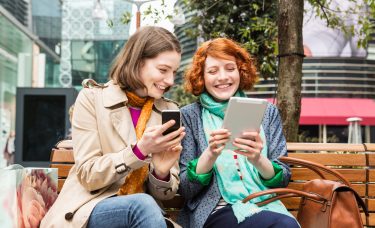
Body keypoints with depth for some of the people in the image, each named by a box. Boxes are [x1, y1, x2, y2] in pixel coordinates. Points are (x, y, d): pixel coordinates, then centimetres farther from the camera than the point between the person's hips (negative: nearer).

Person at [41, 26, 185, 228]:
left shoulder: (169, 111, 6)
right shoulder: (92, 98, -3)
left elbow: (164, 192, 5)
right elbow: (88, 175, -10)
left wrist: (162, 172, -18)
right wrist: (140, 150, -23)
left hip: (140, 208, 3)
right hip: (89, 209, -3)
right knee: (143, 205, -32)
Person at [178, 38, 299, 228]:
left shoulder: (266, 112, 12)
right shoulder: (189, 116, 5)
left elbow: (283, 179, 7)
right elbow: (184, 188, 0)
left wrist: (258, 160, -15)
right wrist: (210, 155, -18)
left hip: (266, 207, 3)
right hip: (216, 211, -3)